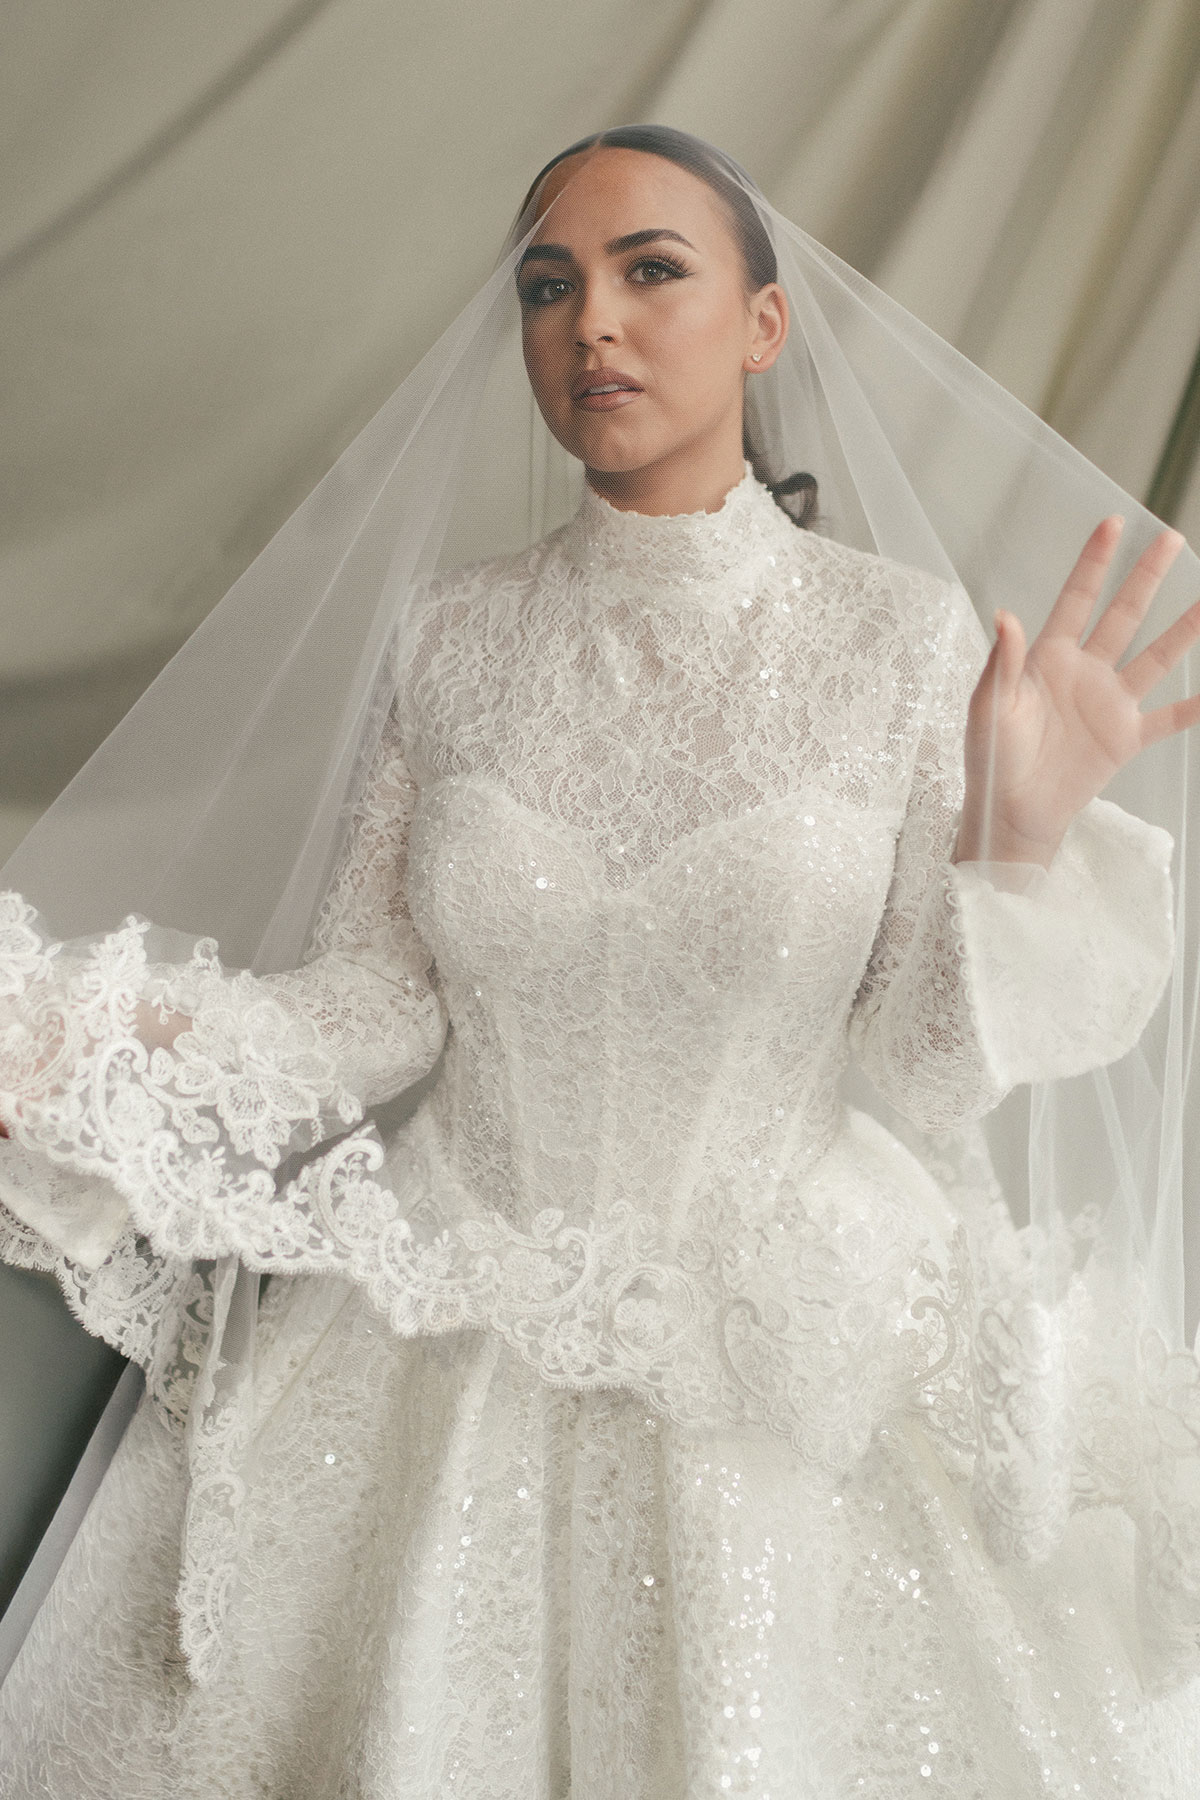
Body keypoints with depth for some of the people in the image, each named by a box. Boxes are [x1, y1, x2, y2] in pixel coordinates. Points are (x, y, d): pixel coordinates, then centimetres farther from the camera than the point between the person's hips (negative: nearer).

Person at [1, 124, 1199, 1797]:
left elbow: (930, 1066, -7)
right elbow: (375, 1013, -3)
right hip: (454, 1331, 2)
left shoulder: (903, 635, -8)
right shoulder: (453, 636, -2)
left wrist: (1018, 845, -24)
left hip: (792, 1359, -1)